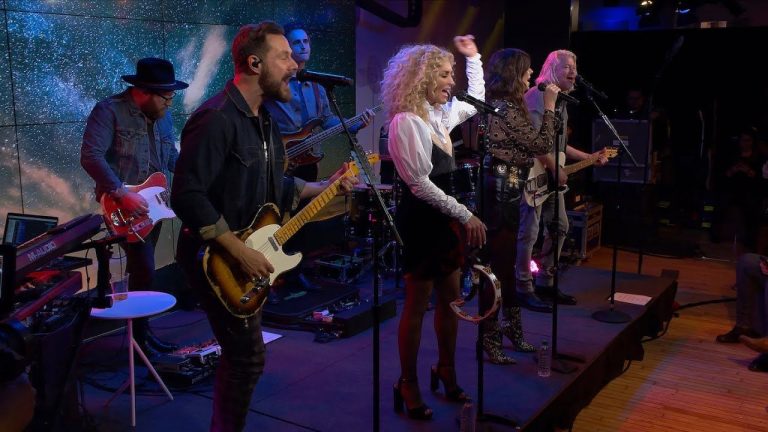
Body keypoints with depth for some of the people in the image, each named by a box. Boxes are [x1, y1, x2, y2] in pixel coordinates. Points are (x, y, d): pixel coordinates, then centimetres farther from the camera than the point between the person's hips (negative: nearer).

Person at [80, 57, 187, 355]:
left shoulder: (163, 116, 9)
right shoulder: (109, 111, -14)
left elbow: (173, 159, 20)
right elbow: (91, 156, -23)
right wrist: (121, 193, -28)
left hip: (152, 204, 7)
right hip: (124, 207, -7)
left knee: (140, 268, 14)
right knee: (145, 269, -12)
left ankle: (141, 329, 25)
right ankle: (139, 335, 3)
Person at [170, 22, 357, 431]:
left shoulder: (262, 120, 11)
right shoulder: (216, 118, -21)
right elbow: (187, 195, -27)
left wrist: (323, 187, 11)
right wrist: (239, 251, -26)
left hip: (249, 253, 10)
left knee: (240, 353, 18)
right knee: (248, 357, -3)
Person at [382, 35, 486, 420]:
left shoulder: (441, 113, 9)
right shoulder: (405, 121, -18)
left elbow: (476, 101, 29)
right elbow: (420, 184, -22)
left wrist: (473, 57, 22)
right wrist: (465, 215, -21)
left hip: (444, 217, 9)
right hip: (420, 220, -9)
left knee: (451, 298, 17)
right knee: (417, 306, 1)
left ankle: (446, 371, 34)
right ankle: (408, 385, 16)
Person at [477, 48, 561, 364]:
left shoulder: (500, 105, 15)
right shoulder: (506, 108, -18)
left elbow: (525, 148, 16)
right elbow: (542, 144, -14)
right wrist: (549, 106, -7)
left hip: (503, 189, 11)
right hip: (500, 190, -11)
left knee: (505, 262, 18)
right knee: (497, 265, -5)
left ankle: (511, 327, 31)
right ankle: (489, 340, 3)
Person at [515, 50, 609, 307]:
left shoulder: (561, 101, 17)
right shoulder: (537, 95, -12)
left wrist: (588, 157, 18)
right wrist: (556, 170, -19)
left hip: (553, 176, 10)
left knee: (559, 227, 13)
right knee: (529, 232, -6)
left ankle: (545, 283, 23)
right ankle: (524, 289, 2)